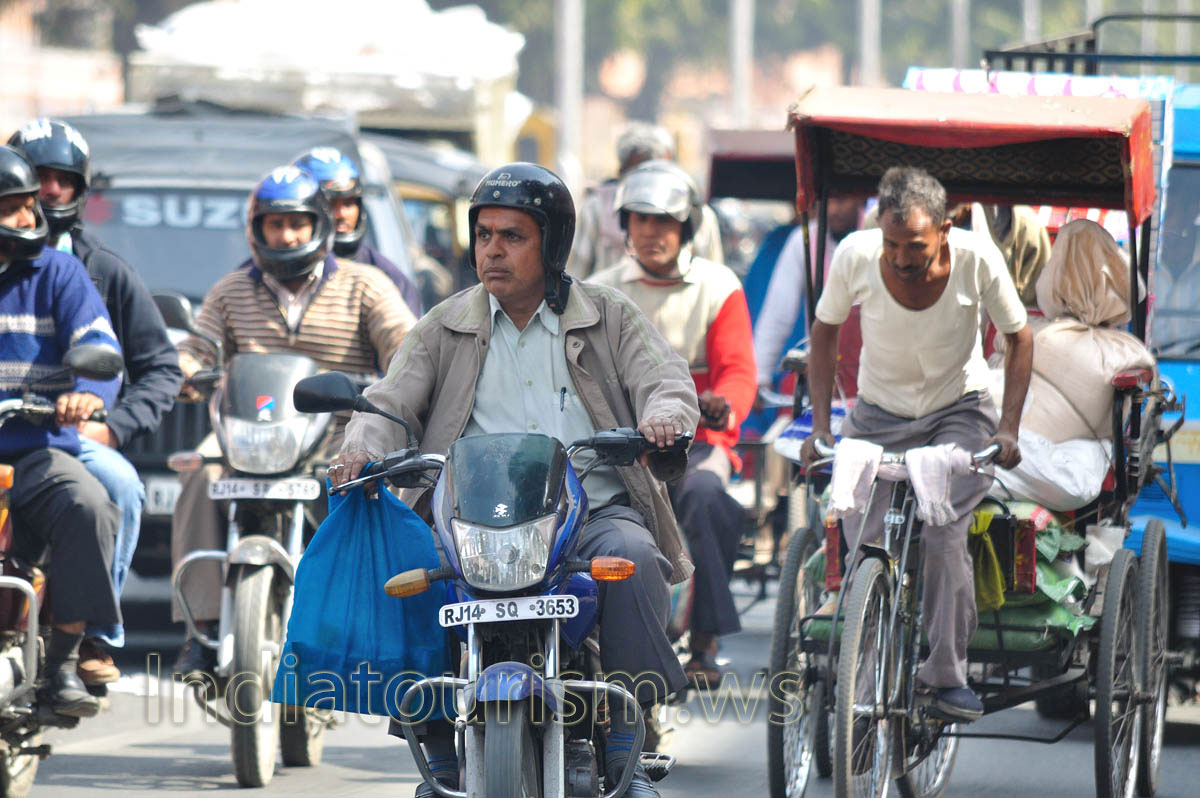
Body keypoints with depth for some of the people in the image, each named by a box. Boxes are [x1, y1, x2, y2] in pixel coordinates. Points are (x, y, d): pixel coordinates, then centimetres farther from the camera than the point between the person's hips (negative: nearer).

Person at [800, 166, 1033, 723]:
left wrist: (1008, 428, -14)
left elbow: (1018, 338, -6)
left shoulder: (977, 260, -22)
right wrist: (820, 425, -8)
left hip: (959, 411, -2)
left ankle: (947, 675, -13)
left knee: (943, 534, -23)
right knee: (863, 546, -11)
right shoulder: (855, 257, -19)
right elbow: (825, 333, -1)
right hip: (878, 414, 2)